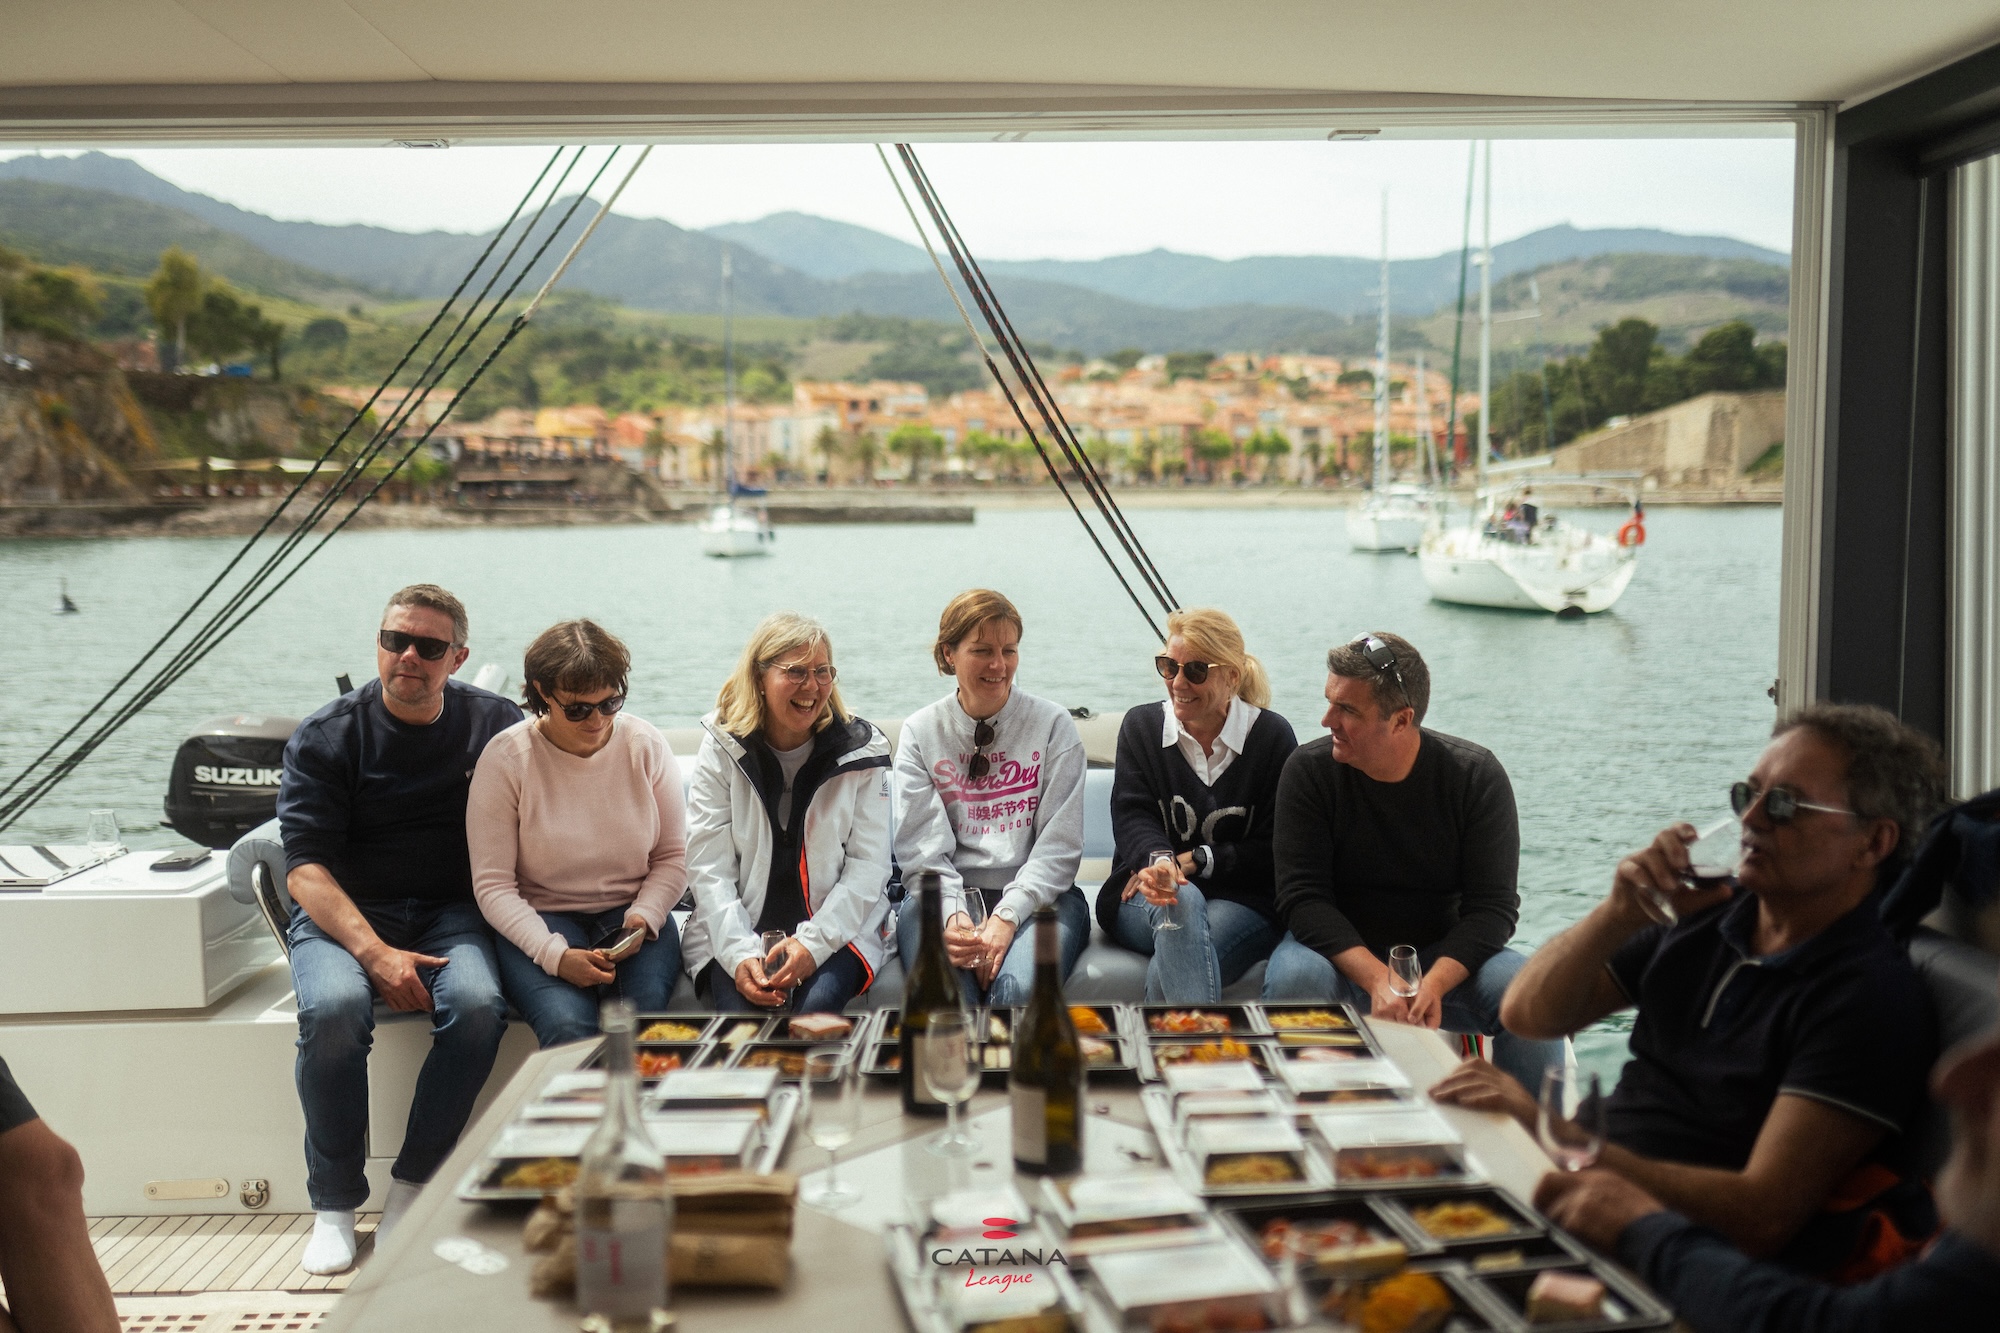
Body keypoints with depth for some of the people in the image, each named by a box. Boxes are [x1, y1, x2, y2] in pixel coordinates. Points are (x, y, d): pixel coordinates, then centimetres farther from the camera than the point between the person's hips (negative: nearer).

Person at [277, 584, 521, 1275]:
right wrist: (375, 952, -23)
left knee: (478, 1005, -31)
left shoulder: (495, 725, 4)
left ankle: (410, 1189, -14)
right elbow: (306, 866, -8)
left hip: (451, 912, 1)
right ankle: (335, 1205, -13)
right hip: (343, 912, -1)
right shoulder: (325, 738, -1)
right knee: (333, 1009, -33)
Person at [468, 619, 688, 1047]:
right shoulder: (505, 758, -6)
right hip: (540, 920, -2)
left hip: (631, 913, 2)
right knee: (568, 1025, -31)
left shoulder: (647, 746, 1)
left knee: (643, 1020, -29)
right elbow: (492, 885, -8)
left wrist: (644, 915, -12)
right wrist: (555, 954, -22)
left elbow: (673, 857, 8)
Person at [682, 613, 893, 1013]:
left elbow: (868, 864, -2)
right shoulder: (722, 748, 1)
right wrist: (740, 954, -18)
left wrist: (815, 942, -16)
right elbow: (708, 868, -3)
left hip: (838, 927, 0)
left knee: (818, 1003, -29)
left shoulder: (860, 749, 1)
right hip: (736, 931, 0)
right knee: (741, 1008, -29)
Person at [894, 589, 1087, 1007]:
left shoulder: (1053, 725, 5)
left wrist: (1006, 916, -14)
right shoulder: (920, 732, 8)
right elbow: (922, 846, 0)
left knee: (1019, 988, -31)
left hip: (1036, 895, 0)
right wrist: (952, 914, -18)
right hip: (944, 896, 1)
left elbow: (1059, 845, -1)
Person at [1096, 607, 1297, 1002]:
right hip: (1145, 899, 1)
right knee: (1181, 901, -38)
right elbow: (1132, 817, -3)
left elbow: (1274, 851, -1)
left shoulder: (1272, 736, 3)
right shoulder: (1141, 725, 10)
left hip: (1242, 903, -1)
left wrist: (1190, 861, -11)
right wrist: (1158, 860, -27)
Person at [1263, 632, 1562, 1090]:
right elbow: (1303, 897, -15)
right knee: (1294, 977, -33)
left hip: (1446, 957, 1)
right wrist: (1378, 980, -30)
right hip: (1344, 955, -1)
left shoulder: (1476, 775, -9)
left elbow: (1493, 906, -12)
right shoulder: (1308, 769, -10)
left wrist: (1433, 984, -30)